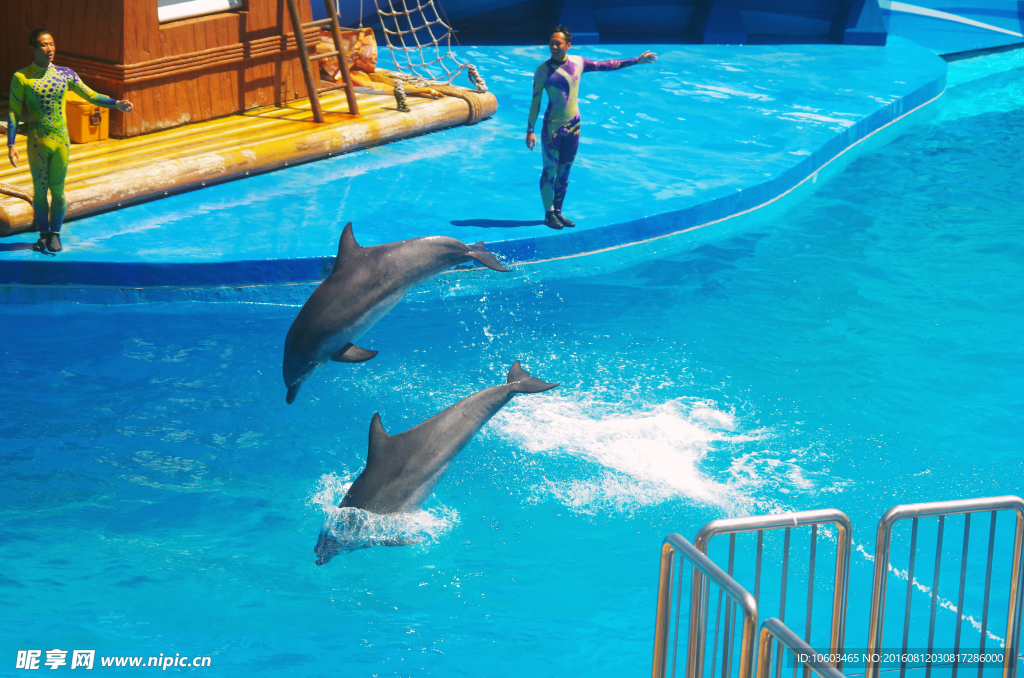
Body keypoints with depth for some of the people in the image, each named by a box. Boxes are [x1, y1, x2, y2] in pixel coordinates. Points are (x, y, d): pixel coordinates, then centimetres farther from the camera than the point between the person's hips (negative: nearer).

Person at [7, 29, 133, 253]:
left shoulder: (65, 74, 3)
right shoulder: (21, 78, -4)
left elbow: (91, 95, 8)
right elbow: (14, 113, -2)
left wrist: (116, 104, -7)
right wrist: (11, 145, -7)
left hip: (61, 142, 1)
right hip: (37, 142, -1)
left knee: (57, 190, 4)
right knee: (40, 190, 5)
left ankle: (55, 234, 17)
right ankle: (43, 234, 20)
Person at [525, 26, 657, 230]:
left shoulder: (578, 63, 3)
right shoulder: (543, 70, -9)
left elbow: (607, 65, 14)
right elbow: (535, 102, -7)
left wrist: (635, 61, 16)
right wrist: (530, 131, -10)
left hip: (573, 126, 4)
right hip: (552, 127, -4)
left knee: (564, 171, 11)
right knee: (550, 171, 0)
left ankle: (558, 212, 20)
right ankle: (549, 214, 7)